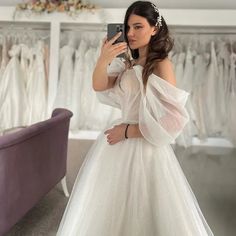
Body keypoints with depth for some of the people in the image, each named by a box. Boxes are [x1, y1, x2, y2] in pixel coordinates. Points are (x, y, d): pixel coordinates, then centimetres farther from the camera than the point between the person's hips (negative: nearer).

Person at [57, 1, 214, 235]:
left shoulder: (161, 65, -14)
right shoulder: (129, 64, 7)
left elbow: (174, 119, -20)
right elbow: (99, 86, -3)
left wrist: (127, 131, -15)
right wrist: (103, 59, -22)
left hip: (144, 148, -7)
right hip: (121, 144, 7)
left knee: (143, 212, 6)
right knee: (114, 207, 20)